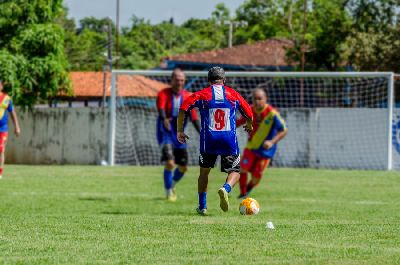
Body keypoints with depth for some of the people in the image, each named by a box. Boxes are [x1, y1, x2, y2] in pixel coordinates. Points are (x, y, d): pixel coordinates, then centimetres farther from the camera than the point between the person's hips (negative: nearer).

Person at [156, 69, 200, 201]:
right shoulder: (164, 94, -9)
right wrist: (164, 119, -51)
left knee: (183, 167, 7)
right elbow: (161, 108, -29)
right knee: (170, 163, -21)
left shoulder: (187, 96, 2)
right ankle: (169, 192, -5)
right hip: (165, 134, -4)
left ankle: (172, 184, 37)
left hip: (179, 135, 5)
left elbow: (194, 117, -1)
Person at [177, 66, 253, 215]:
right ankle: (226, 189, -25)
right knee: (235, 171, 9)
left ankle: (202, 207, 17)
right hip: (229, 140, 0)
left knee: (204, 171, 18)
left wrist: (180, 131, 5)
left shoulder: (202, 95, 5)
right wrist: (249, 126, 36)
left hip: (208, 141, 0)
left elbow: (183, 109, -4)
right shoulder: (233, 94, 8)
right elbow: (249, 115, 14)